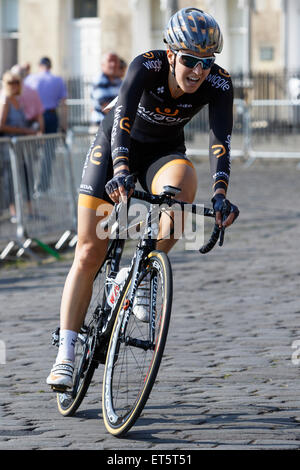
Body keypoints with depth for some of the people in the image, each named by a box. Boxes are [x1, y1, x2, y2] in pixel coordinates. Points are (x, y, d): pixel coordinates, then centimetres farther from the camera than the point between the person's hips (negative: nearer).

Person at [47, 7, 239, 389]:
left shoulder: (218, 84, -23)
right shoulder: (147, 66, -29)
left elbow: (220, 140, -32)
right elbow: (123, 118, -41)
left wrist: (220, 194, -47)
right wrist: (120, 170, -57)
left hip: (164, 153, 2)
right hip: (117, 145, -2)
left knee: (181, 186, -36)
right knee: (90, 252, -8)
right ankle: (65, 355, -2)